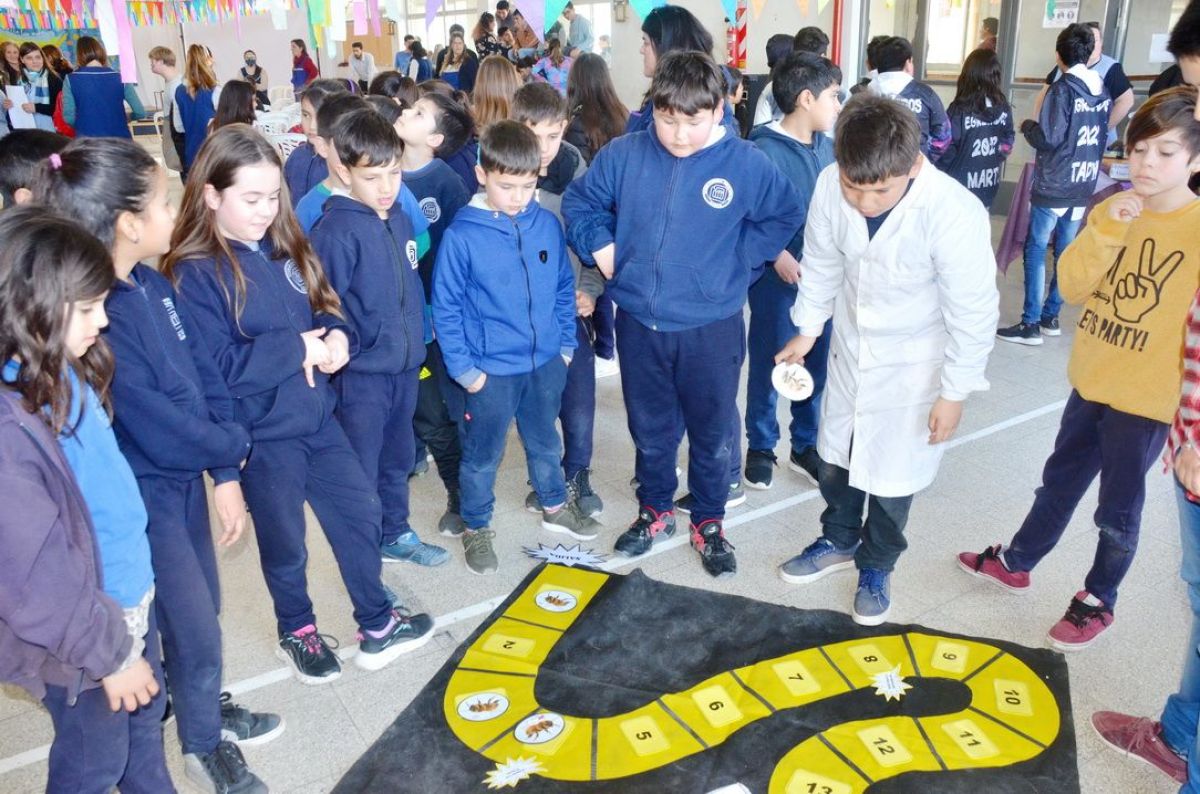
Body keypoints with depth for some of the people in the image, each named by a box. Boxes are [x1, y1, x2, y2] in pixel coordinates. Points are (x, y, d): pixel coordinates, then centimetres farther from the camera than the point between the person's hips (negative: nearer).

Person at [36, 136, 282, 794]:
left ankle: (205, 707, 49)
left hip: (185, 477, 7)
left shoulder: (152, 286, -3)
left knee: (199, 612, 24)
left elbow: (205, 376, 0)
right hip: (143, 497, -7)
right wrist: (235, 447, -7)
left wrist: (225, 476, -4)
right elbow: (163, 434, -26)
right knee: (195, 632, 9)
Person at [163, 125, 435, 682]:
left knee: (362, 512, 14)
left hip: (317, 417, 6)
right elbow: (213, 369, -25)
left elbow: (323, 309, 13)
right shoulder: (195, 274, -17)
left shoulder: (284, 247, 4)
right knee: (284, 542, 13)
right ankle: (297, 633, 40)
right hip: (262, 434, -6)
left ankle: (378, 625, 33)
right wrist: (296, 349, -22)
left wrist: (336, 338, -10)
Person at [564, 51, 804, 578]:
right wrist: (600, 246, -4)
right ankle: (655, 511, 40)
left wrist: (740, 257, -3)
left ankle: (709, 524, 33)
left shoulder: (746, 163, -10)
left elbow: (786, 215, 5)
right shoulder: (623, 155, -5)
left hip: (712, 328, -1)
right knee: (650, 429, 18)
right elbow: (579, 202, 10)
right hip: (639, 325, 2)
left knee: (713, 433, 12)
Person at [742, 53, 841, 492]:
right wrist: (779, 257, -20)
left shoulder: (827, 146, 5)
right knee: (769, 365, 8)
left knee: (815, 364, 15)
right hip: (778, 278, -6)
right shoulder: (764, 151, -16)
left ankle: (805, 445, 31)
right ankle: (760, 447, 26)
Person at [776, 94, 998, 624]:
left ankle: (877, 565, 37)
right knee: (836, 454, 20)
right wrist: (808, 330, 6)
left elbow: (974, 313, -20)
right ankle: (838, 541, 47)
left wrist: (954, 392, -13)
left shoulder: (955, 215, -33)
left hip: (914, 362, -4)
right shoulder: (830, 186, -22)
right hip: (850, 347, 4)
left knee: (892, 472, 9)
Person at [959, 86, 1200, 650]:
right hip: (1091, 380, 5)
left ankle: (1098, 602, 30)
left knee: (1119, 506, 11)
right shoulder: (1113, 210, 0)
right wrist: (1106, 231, -21)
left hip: (1147, 396, -5)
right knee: (1060, 480, 21)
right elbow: (1072, 286, -7)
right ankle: (1015, 562, 39)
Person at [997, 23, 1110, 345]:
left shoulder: (1063, 89, -13)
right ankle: (1051, 316, 20)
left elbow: (1048, 138, -19)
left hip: (1053, 186, -7)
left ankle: (1031, 324, -3)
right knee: (1065, 252, 13)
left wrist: (1027, 125, -1)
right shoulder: (1103, 91, 8)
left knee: (1035, 251, -2)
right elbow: (1101, 134, 16)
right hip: (1083, 186, 7)